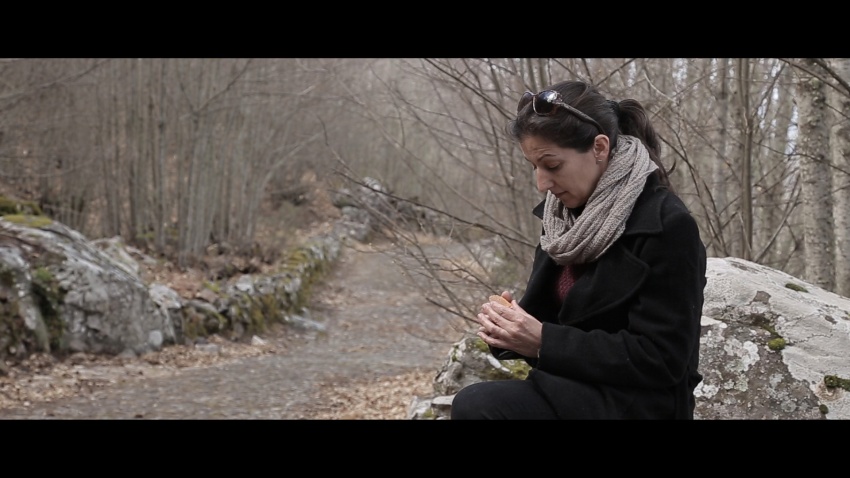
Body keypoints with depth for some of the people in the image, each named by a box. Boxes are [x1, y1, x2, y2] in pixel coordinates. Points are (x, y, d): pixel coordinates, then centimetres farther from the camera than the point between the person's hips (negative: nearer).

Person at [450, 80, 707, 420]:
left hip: (636, 402, -7)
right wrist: (511, 328, -9)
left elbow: (660, 359, -18)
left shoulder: (667, 226, -16)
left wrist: (545, 343, -22)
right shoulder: (562, 215, 7)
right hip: (577, 386, 8)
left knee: (476, 405, -26)